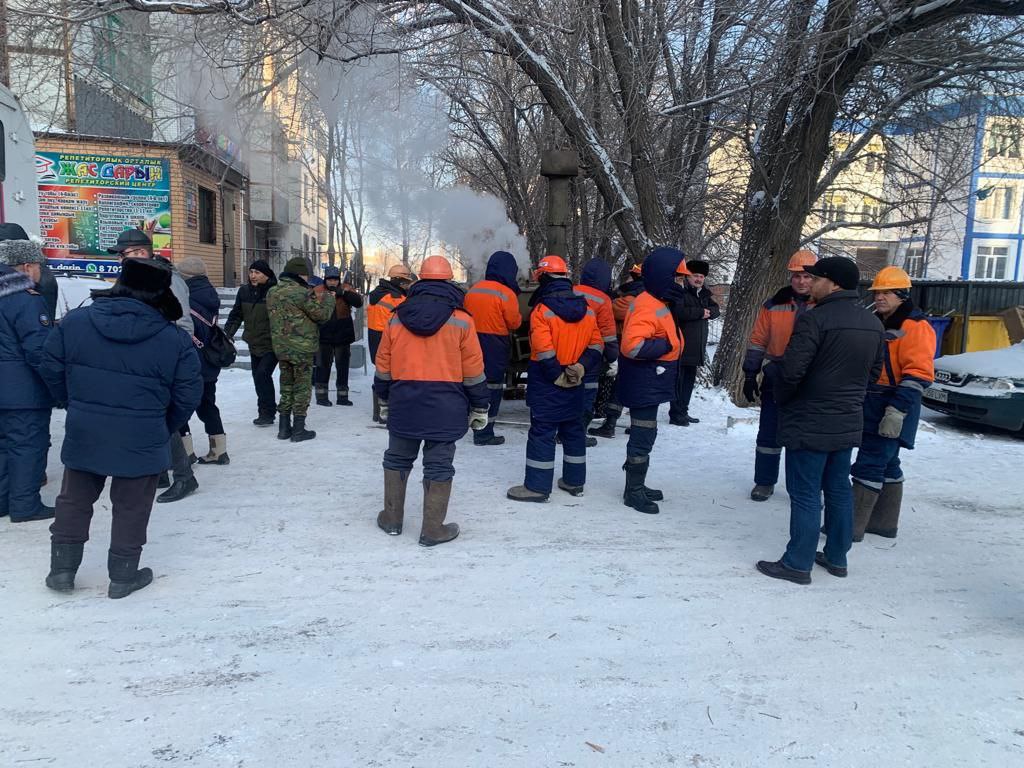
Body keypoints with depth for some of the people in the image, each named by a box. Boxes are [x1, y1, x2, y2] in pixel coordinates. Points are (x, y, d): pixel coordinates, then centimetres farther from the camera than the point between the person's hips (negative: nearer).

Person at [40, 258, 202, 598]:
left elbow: (51, 369, 4)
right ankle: (123, 575, 22)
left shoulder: (75, 321, -5)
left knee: (74, 500, 21)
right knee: (131, 507, 12)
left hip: (84, 434, 3)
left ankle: (62, 567, 29)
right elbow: (188, 396, -7)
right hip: (142, 441, -2)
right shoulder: (175, 340, -12)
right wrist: (164, 428, 10)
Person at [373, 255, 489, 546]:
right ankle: (433, 530, 11)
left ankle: (392, 519, 28)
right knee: (438, 466, 5)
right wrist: (479, 407, 7)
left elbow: (383, 367, 9)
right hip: (446, 405, -3)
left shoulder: (397, 317, 4)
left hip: (403, 402, 3)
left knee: (397, 458, 18)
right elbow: (473, 372, -3)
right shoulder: (461, 320, -4)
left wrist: (384, 401, 21)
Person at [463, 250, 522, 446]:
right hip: (495, 347, -6)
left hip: (474, 344, 6)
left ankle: (478, 428, 25)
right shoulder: (506, 293, -13)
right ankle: (484, 433, 4)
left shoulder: (473, 290, 6)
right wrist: (520, 316, 12)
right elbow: (514, 322, -7)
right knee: (492, 388, 2)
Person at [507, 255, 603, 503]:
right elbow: (596, 345, 2)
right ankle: (574, 481, 25)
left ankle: (537, 486, 3)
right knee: (573, 429, 16)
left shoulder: (542, 310, -14)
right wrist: (580, 367, -5)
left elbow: (544, 351, -21)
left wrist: (557, 375, -12)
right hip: (574, 382, 6)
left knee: (542, 431, 0)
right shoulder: (586, 310, 5)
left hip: (547, 381, -6)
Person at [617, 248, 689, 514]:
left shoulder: (658, 304, 14)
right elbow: (632, 345, -30)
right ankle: (633, 491, 11)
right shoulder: (647, 306, -20)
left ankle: (637, 485, 29)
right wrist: (665, 345, -21)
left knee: (644, 436, 17)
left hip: (651, 385, 10)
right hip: (644, 386, -10)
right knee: (643, 437, -1)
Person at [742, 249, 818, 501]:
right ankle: (764, 482, 22)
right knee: (769, 434, 9)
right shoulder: (774, 305, -2)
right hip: (776, 381, 1)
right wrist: (750, 375, 0)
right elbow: (757, 342, 2)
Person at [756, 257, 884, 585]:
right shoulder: (873, 323, 8)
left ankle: (797, 563, 7)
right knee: (839, 490, 17)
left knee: (805, 494, -1)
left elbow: (791, 370, -23)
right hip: (849, 423, 8)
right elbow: (874, 370, 15)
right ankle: (836, 557, 27)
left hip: (810, 423, -8)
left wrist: (781, 398, -5)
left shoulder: (816, 318, -19)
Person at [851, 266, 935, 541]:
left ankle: (853, 525, -2)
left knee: (869, 464, -8)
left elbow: (918, 374, -20)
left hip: (891, 409, -9)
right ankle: (884, 522, 26)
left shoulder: (915, 327, -13)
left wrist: (897, 410, -25)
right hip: (870, 406, 9)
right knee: (887, 463, 16)